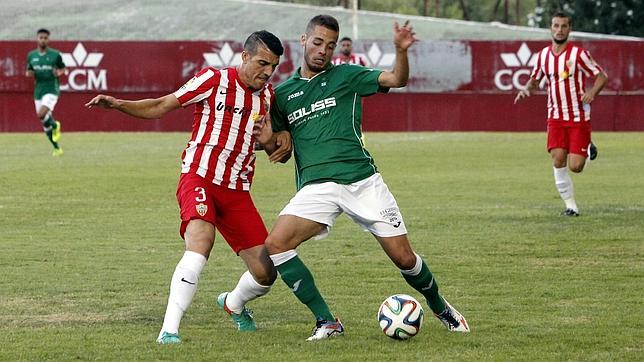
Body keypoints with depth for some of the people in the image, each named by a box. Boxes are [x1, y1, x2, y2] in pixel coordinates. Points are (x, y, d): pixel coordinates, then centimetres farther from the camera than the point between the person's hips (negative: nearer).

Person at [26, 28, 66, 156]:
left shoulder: (55, 54, -3)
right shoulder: (31, 55, 7)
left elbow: (63, 68, 9)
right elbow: (28, 71, 17)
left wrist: (59, 72, -14)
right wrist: (29, 73, -6)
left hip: (52, 89, -5)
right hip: (38, 91, 5)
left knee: (41, 115, -26)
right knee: (45, 123, 7)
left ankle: (55, 125, 7)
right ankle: (57, 148, 20)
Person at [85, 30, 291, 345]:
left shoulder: (267, 96, 10)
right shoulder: (214, 80, -6)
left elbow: (272, 146, 22)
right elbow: (161, 107, -1)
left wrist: (281, 139, -3)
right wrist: (118, 104, -15)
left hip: (237, 191, 6)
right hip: (199, 179, -5)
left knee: (265, 274, 2)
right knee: (200, 244, -33)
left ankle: (234, 304, 37)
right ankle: (169, 330, -30)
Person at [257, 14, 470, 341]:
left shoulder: (345, 76, 8)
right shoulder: (282, 93, 14)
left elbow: (398, 80, -2)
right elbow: (278, 147, 21)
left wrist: (401, 51, -21)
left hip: (361, 180, -2)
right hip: (315, 187, 2)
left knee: (403, 257, -2)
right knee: (275, 244, -21)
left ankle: (441, 309, 28)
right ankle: (327, 322, -12)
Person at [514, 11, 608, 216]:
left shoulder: (578, 54, -8)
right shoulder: (543, 55, 6)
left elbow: (601, 76, -5)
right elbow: (535, 80, 19)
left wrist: (592, 92, -24)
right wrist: (526, 90, -3)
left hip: (579, 117, -3)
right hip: (556, 117, 3)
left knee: (575, 166, -9)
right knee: (558, 161, -11)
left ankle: (588, 150, 26)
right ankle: (570, 206, 1)